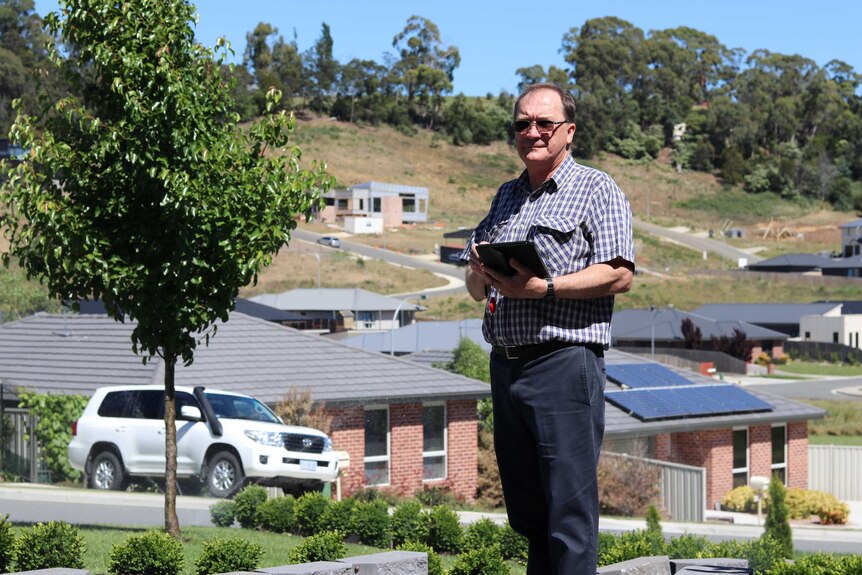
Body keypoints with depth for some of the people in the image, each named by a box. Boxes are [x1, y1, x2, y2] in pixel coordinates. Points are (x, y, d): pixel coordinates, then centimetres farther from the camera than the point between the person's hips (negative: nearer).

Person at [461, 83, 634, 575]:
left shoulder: (595, 189, 1)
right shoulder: (506, 197, 22)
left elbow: (620, 275, -11)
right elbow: (475, 289, 24)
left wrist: (544, 287, -19)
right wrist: (480, 273, 0)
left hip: (564, 363, -7)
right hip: (505, 365, 7)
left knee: (570, 511, -8)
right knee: (526, 511, 10)